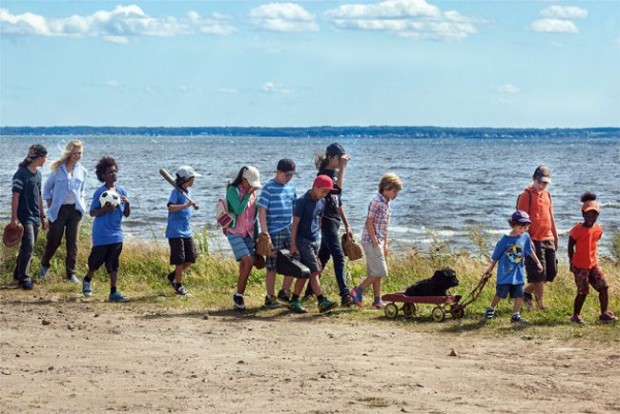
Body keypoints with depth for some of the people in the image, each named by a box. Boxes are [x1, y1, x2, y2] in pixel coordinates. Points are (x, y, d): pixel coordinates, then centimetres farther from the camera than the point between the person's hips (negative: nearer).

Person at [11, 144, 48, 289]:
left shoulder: (38, 174, 13)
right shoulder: (21, 174, -12)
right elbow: (15, 196, -15)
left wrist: (43, 216, 21)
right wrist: (14, 218, -19)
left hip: (35, 217, 8)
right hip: (24, 216, -8)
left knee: (27, 247, 12)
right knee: (28, 246, -14)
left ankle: (18, 274, 23)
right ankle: (23, 278, -9)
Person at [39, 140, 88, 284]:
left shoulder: (82, 172, 6)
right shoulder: (58, 169, -5)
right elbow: (47, 188, 3)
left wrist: (82, 203, 5)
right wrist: (50, 206, -1)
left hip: (75, 210, 3)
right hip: (59, 209, -3)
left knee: (72, 242, 1)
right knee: (54, 240, 4)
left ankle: (71, 273, 6)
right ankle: (44, 265, 30)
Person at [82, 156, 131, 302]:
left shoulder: (121, 191, 6)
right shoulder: (100, 192, -8)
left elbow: (127, 214, 9)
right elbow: (92, 212, -7)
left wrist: (127, 203, -10)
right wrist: (105, 209, -23)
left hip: (116, 234, 4)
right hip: (101, 234, -4)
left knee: (113, 264, 3)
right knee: (96, 261, 8)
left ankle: (114, 292, 5)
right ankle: (87, 280, 37)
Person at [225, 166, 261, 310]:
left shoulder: (252, 192, 11)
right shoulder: (233, 190, -8)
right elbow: (239, 210, -20)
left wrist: (256, 235, 17)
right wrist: (248, 195, -15)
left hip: (248, 233, 6)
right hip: (235, 232, -6)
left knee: (245, 265, 1)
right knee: (247, 261, -19)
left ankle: (239, 298, 9)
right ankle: (238, 295, -10)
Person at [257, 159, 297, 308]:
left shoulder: (291, 188, 12)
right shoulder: (269, 187, -7)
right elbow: (262, 210, -11)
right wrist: (265, 233, -17)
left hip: (289, 231, 6)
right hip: (274, 233, -6)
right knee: (272, 267, 0)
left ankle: (284, 293, 22)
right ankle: (270, 298, 10)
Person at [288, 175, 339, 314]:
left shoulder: (322, 202, 9)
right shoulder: (302, 201, -12)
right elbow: (295, 223, -11)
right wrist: (293, 245, -13)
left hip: (315, 241, 7)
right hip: (303, 240, -7)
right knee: (314, 271, -13)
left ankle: (294, 301, 16)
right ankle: (322, 302, -16)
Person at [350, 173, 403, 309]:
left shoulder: (387, 204, 14)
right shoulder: (377, 201, -14)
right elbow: (369, 223, -17)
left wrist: (385, 244, 18)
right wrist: (375, 242, -18)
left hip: (379, 241, 9)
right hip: (371, 241, -9)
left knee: (376, 272, 10)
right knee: (380, 272, -10)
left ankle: (377, 300, 13)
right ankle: (357, 291, -3)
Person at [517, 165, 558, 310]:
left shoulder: (547, 194, 15)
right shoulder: (526, 195, -8)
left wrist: (555, 237, 20)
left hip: (548, 239, 8)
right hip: (534, 240, -8)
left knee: (552, 272, 9)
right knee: (539, 274, -4)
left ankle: (527, 292, 24)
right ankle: (540, 304, 4)